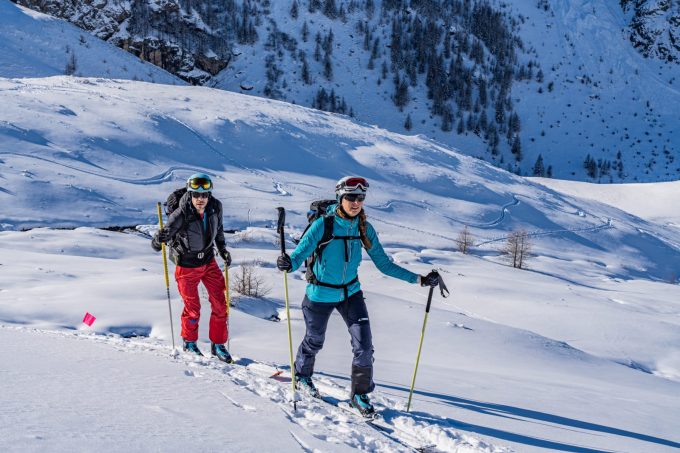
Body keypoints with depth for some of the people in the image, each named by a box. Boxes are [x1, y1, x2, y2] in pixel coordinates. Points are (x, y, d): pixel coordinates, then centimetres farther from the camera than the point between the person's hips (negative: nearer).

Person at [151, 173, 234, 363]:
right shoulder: (180, 215, -29)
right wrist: (158, 239, -54)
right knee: (192, 308, 7)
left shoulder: (215, 207, -14)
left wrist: (222, 249, 5)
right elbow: (167, 231, -32)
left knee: (220, 304, 4)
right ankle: (189, 342, 33)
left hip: (209, 261, 4)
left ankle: (217, 344, 21)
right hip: (187, 265, -4)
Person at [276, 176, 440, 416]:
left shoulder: (365, 229, -8)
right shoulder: (323, 225, -21)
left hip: (351, 293, 3)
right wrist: (288, 263, -50)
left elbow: (384, 264, -2)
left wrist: (418, 279, -9)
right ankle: (302, 375, 49)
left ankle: (360, 394, 14)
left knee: (364, 345, -6)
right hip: (321, 294, -3)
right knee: (314, 341, 17)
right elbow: (300, 254, -25)